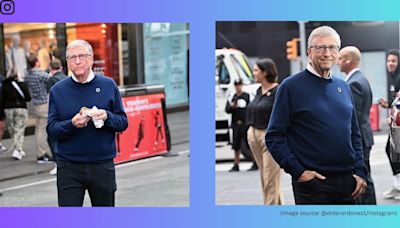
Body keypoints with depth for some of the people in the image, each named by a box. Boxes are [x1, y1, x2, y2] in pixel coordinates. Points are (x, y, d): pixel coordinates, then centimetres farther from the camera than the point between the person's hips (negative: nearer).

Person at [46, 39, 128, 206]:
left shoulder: (108, 86, 4)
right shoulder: (58, 90, 3)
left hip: (102, 166, 1)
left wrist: (107, 117, -16)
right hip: (69, 167, -1)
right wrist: (71, 124, -20)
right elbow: (51, 128, -1)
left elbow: (123, 122, 5)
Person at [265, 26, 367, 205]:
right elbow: (274, 137, -8)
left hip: (347, 183, 5)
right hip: (311, 182, -5)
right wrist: (298, 171, -15)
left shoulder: (343, 87, 13)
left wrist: (360, 172, 7)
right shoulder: (291, 86, -5)